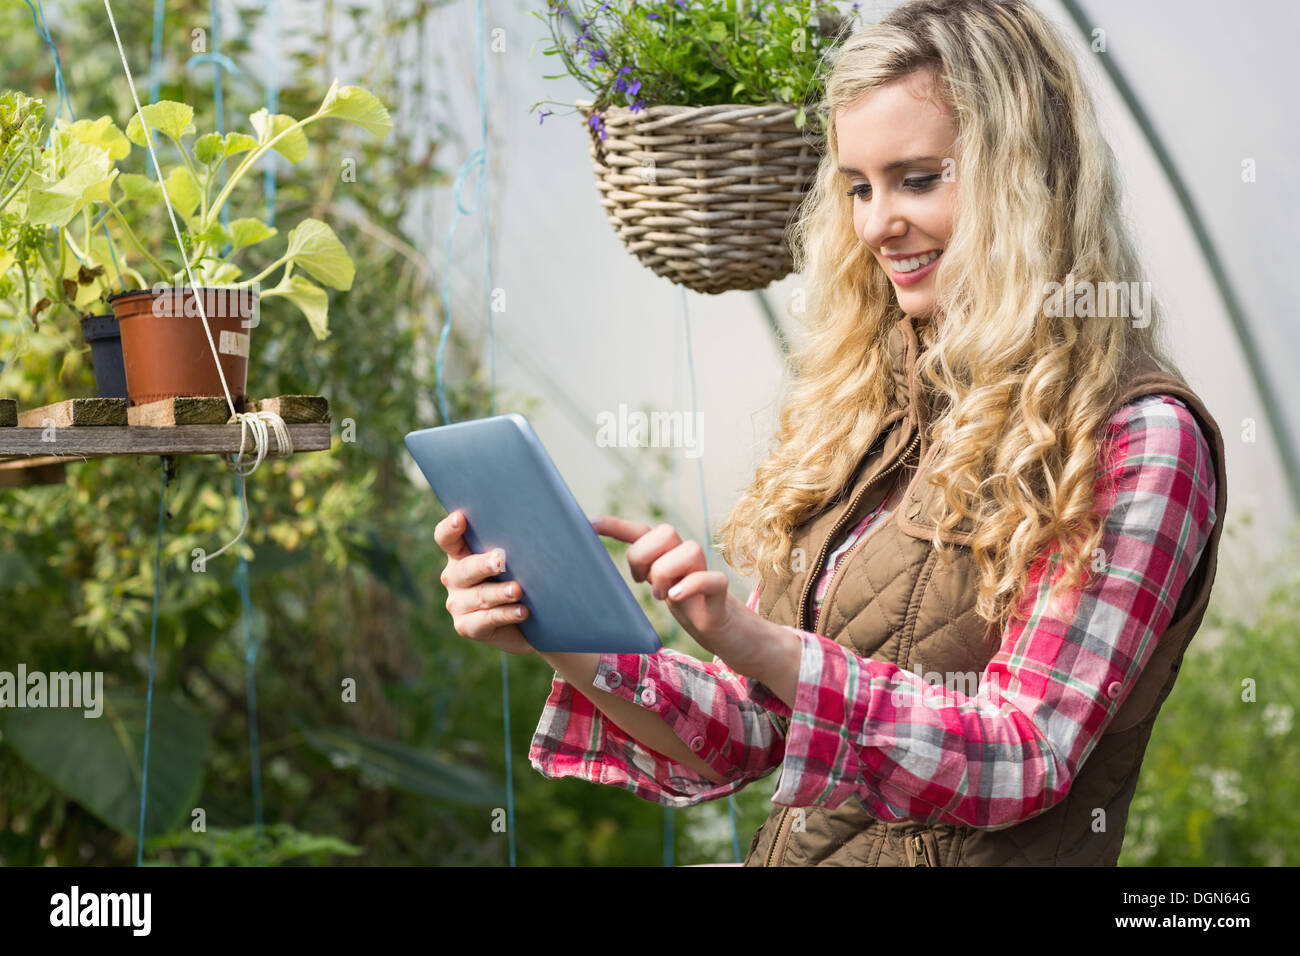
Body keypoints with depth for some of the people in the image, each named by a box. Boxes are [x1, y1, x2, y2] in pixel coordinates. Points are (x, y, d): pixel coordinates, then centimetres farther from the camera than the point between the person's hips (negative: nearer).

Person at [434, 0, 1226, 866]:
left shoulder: (1142, 438, -6)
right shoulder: (866, 411, 11)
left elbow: (1024, 761, -13)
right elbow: (753, 732, 12)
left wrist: (755, 645, -23)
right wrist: (569, 648, -4)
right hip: (788, 848, 5)